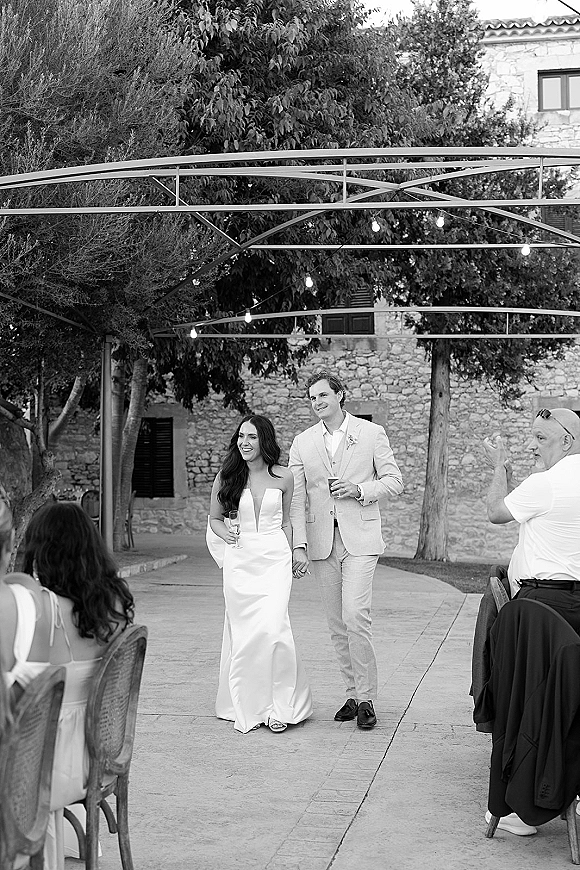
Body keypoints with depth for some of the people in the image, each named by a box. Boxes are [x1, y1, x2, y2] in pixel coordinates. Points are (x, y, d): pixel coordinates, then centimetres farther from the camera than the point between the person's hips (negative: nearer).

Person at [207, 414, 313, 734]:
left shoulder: (283, 477, 3)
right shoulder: (226, 477, 2)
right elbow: (214, 518, 13)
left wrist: (289, 559, 13)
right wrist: (225, 533, -8)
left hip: (274, 558, -1)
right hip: (239, 561, 1)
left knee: (271, 628, -14)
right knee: (242, 633, 2)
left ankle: (279, 706, -1)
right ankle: (248, 706, 16)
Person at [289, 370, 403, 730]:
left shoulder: (372, 433, 2)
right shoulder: (302, 442, 8)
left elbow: (394, 481, 4)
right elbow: (297, 498, 5)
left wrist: (359, 490, -13)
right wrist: (299, 545, -3)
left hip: (360, 538, -3)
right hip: (322, 541, 3)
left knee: (355, 616, -14)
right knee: (337, 624, 7)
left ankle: (367, 697, -4)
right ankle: (354, 693, 17)